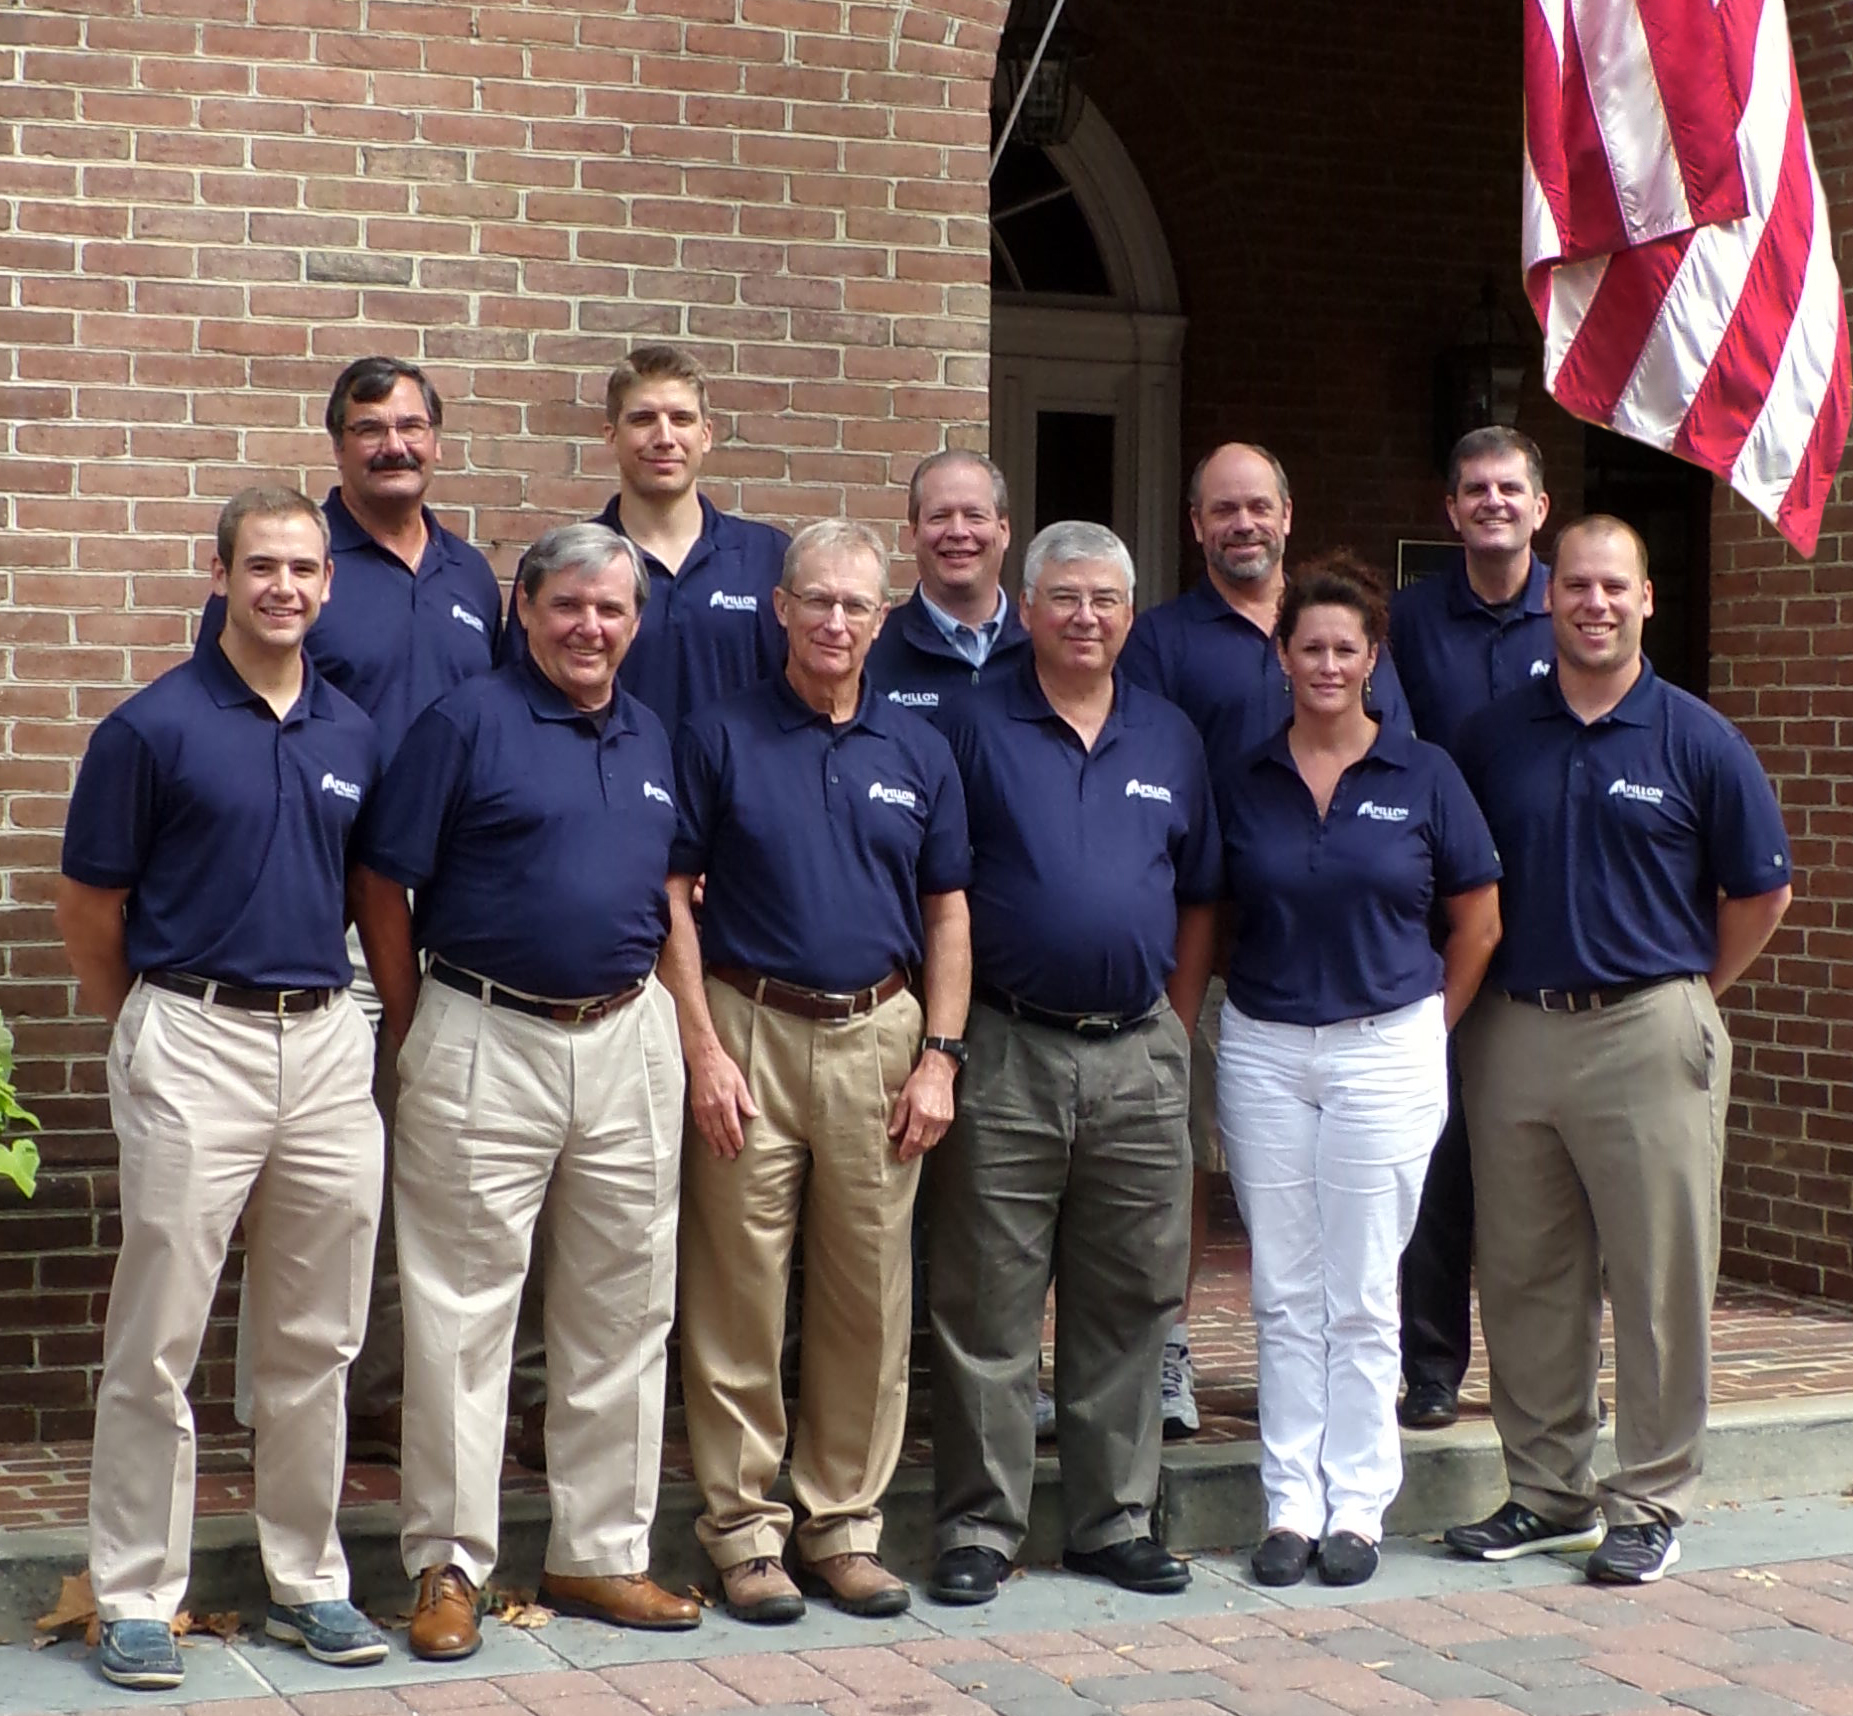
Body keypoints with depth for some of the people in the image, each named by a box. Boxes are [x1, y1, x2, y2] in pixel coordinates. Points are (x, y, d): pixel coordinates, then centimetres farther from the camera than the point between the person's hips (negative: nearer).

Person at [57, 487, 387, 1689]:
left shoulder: (355, 735, 9)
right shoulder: (153, 728, -5)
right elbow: (90, 903, 0)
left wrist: (386, 1027, 13)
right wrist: (143, 1030, 7)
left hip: (329, 1039, 5)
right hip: (194, 1045, -4)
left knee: (316, 1344, 11)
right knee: (159, 1343, 0)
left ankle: (308, 1580, 22)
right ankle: (138, 1597, 10)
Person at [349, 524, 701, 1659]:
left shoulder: (653, 739, 12)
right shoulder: (467, 723, -6)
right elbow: (382, 886, -5)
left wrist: (688, 1038, 13)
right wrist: (418, 1036, -3)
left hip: (628, 1042, 6)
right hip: (486, 1043, -5)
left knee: (624, 1313, 10)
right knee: (463, 1312, -1)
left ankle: (602, 1554, 20)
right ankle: (449, 1563, 8)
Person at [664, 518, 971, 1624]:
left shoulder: (918, 751, 9)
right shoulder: (721, 739, 1)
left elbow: (948, 915, 11)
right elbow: (672, 901, -1)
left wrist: (939, 1058, 2)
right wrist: (704, 1051, -9)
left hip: (878, 1037, 3)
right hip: (749, 1033, -2)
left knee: (871, 1301, 6)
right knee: (741, 1296, 1)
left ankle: (846, 1522, 17)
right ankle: (745, 1526, 11)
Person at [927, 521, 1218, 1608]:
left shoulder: (1172, 740, 11)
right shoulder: (977, 731, 0)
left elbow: (1201, 899, 16)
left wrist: (1175, 1029, 9)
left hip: (1141, 1058, 3)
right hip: (1008, 1056, -3)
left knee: (1132, 1303, 8)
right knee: (990, 1305, 0)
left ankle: (1118, 1518, 19)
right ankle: (980, 1524, 9)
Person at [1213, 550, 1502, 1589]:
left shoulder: (1423, 775, 0)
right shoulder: (1240, 780, 3)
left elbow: (1479, 925, 6)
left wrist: (1427, 1028, 5)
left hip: (1385, 1052, -2)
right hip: (1263, 1051, 2)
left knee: (1363, 1296, 3)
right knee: (1285, 1294, 7)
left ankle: (1360, 1503, 12)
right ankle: (1293, 1499, 14)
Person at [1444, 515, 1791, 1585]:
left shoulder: (1696, 742, -1)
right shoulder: (1497, 738, 8)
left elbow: (1761, 892, 5)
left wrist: (1689, 994, 5)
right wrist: (1479, 1000, 8)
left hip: (1647, 1035, -3)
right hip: (1514, 1035, 3)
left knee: (1660, 1278, 0)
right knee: (1525, 1278, 9)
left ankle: (1651, 1504, 11)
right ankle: (1548, 1491, 21)